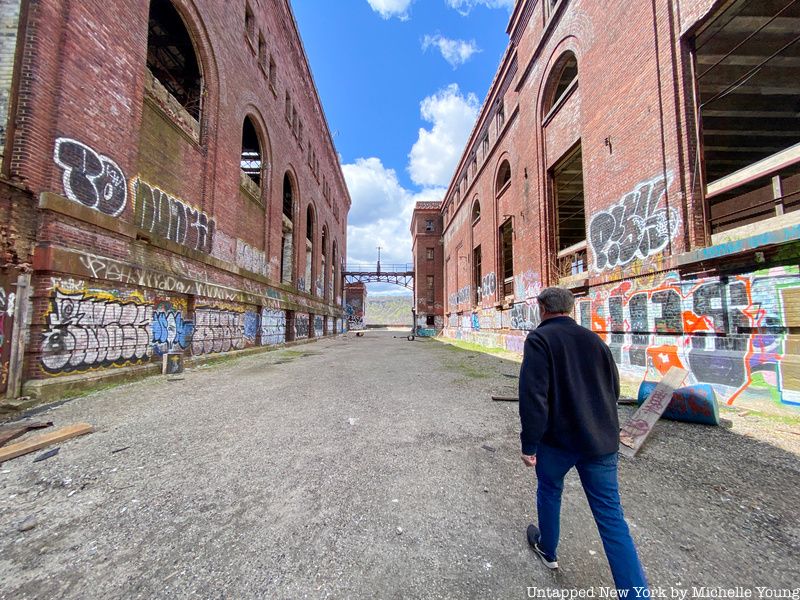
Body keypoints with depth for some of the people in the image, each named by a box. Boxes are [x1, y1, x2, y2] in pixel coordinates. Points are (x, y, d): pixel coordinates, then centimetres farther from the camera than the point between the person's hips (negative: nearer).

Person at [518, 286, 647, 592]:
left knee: (549, 491, 22)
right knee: (611, 516, 11)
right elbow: (613, 389, 14)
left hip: (557, 439, -4)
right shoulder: (594, 339, 6)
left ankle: (547, 549, 43)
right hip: (601, 441, 4)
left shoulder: (539, 339, -13)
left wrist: (528, 444, -13)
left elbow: (533, 395, -21)